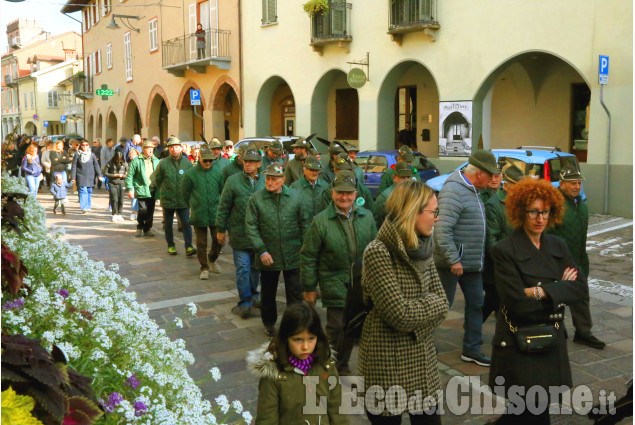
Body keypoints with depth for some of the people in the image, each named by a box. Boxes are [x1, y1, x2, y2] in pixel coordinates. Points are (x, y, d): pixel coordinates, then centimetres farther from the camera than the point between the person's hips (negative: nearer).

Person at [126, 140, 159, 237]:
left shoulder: (156, 161, 11)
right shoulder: (136, 161, -1)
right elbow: (130, 175, -1)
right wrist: (130, 189, -7)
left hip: (152, 191, 4)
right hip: (141, 190, -4)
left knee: (150, 211, 7)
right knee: (143, 209, -11)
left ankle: (147, 229, 21)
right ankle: (140, 228, 11)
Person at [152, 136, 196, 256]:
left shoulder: (187, 162, -2)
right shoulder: (163, 163, -5)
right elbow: (156, 180, 7)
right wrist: (164, 191, 12)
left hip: (183, 200, 0)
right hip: (168, 200, 0)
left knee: (186, 223, -6)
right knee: (168, 224, 11)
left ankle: (188, 247, -5)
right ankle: (171, 246, 24)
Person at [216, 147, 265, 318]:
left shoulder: (265, 182, 0)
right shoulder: (233, 181, -6)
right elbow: (223, 207, -1)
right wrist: (220, 229, 0)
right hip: (239, 233, -3)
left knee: (256, 267, 15)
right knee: (243, 269, -1)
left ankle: (253, 295, 32)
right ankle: (245, 303, 8)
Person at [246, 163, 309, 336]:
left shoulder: (295, 196, -1)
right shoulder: (256, 199, -4)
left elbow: (304, 223, 5)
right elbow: (251, 227, -4)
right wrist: (261, 251, -11)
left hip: (293, 256, 0)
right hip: (268, 256, 0)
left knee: (295, 293, 3)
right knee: (268, 293, 16)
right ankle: (269, 323, 36)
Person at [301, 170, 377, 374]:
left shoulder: (367, 217, 3)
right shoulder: (321, 221, -8)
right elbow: (308, 257, -4)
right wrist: (309, 288, -4)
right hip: (334, 284, -4)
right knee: (336, 325, -4)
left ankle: (342, 364, 32)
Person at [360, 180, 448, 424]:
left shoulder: (422, 248, 4)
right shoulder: (378, 252, -19)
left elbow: (441, 304, 2)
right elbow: (401, 315, -24)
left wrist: (415, 314, -13)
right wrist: (427, 306, -8)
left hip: (423, 359, 6)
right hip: (387, 363, -6)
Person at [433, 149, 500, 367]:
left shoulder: (472, 190, 11)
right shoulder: (453, 191, -20)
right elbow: (442, 230, -27)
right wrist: (453, 260, -25)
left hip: (471, 263, 10)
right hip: (452, 263, -9)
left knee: (476, 303, 14)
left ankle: (472, 349, 26)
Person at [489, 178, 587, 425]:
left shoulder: (558, 246, 6)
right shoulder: (504, 251, -13)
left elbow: (581, 288, -5)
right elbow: (518, 303, -20)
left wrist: (541, 291, -17)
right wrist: (559, 291, -11)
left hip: (553, 341, 6)